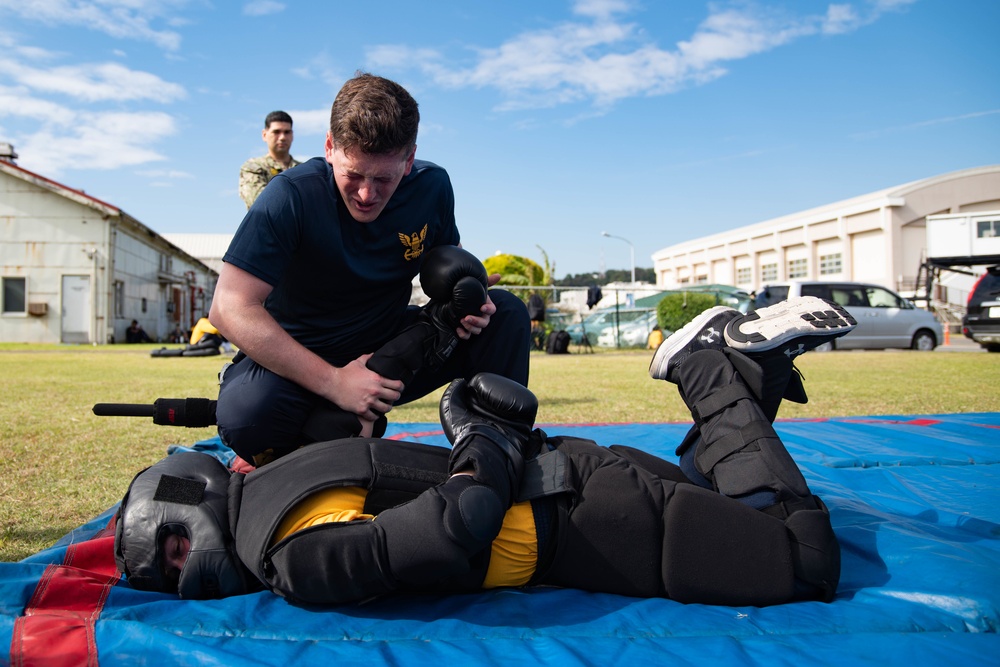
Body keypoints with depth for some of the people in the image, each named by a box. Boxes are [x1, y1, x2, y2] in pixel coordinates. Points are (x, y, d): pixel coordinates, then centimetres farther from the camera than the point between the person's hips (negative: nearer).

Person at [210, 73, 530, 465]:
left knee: (506, 314, -10)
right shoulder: (292, 197, -22)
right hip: (301, 359, -4)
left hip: (389, 348, 4)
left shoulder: (431, 187, -9)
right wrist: (333, 382, -32)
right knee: (244, 412, -37)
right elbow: (230, 309, -26)